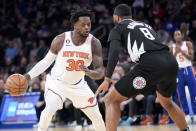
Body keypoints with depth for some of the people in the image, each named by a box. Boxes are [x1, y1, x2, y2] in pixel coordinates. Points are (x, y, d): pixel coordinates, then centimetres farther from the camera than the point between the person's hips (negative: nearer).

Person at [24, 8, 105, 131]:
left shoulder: (94, 43, -16)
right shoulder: (61, 40, -18)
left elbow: (100, 72, -20)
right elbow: (46, 61, -4)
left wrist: (89, 72, -44)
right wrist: (29, 76, -15)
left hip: (78, 84, 2)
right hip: (57, 82, -2)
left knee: (97, 117, 3)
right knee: (51, 108, -30)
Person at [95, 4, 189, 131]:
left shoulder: (118, 28, 16)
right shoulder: (146, 25, 35)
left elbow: (114, 51, -2)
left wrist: (107, 79, -9)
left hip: (150, 64, -6)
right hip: (171, 62, 6)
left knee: (111, 99, 5)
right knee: (166, 102, 36)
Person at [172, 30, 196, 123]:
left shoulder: (188, 44, 3)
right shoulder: (172, 48, 8)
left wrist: (182, 51, -15)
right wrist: (176, 53, -9)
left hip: (188, 70, -2)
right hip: (178, 71, 2)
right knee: (181, 95, -2)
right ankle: (187, 115, 2)